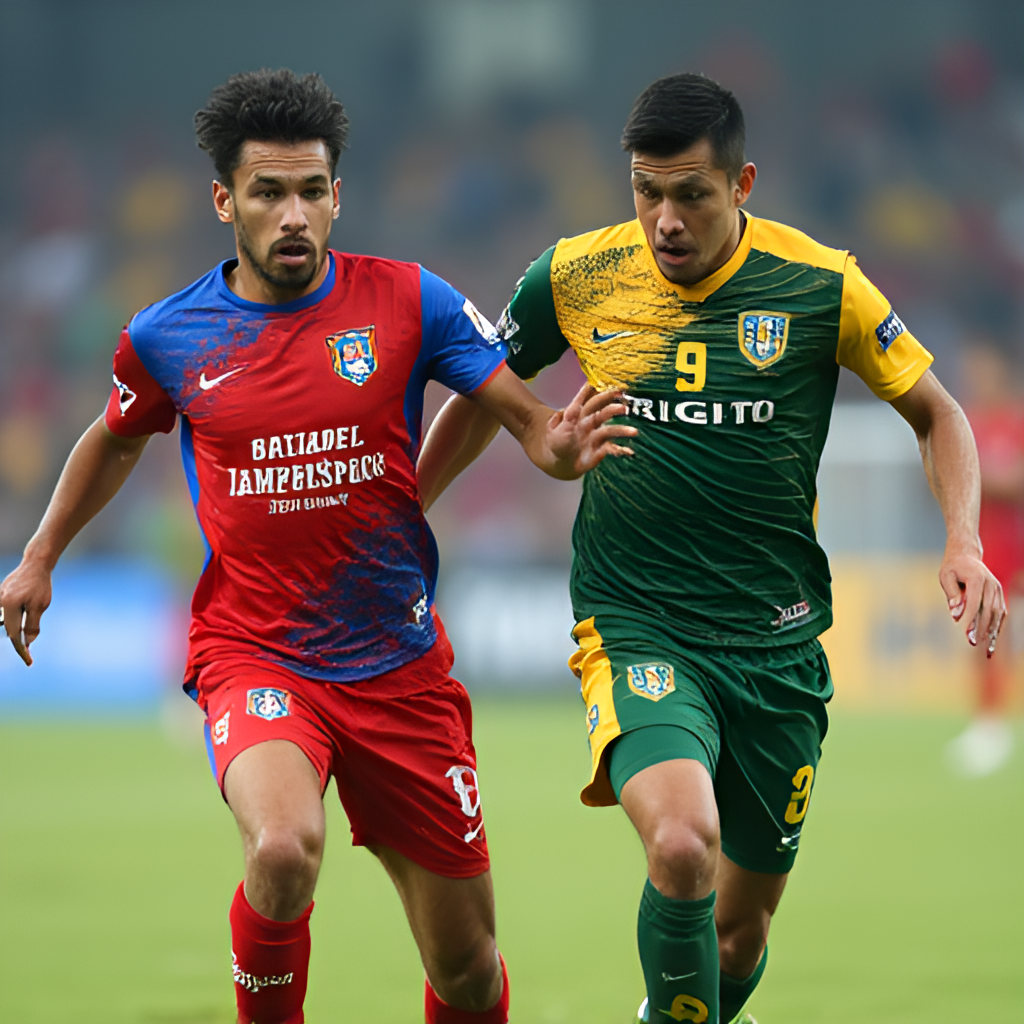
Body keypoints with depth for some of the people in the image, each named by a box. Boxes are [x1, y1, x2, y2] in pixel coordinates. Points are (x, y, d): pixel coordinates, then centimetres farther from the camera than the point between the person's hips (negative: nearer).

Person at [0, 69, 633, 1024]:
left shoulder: (406, 301, -3)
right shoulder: (167, 337, 1)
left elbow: (528, 417, -3)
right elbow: (116, 438, 22)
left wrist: (561, 444, -25)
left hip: (399, 666, 1)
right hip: (251, 654, -1)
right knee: (284, 849, -33)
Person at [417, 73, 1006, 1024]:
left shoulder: (821, 286, -7)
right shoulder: (574, 277, -4)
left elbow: (937, 415, 6)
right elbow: (484, 399, 15)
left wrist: (963, 542, -10)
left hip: (776, 642, 2)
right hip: (634, 626, -1)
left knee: (741, 927, 10)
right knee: (681, 845, -30)